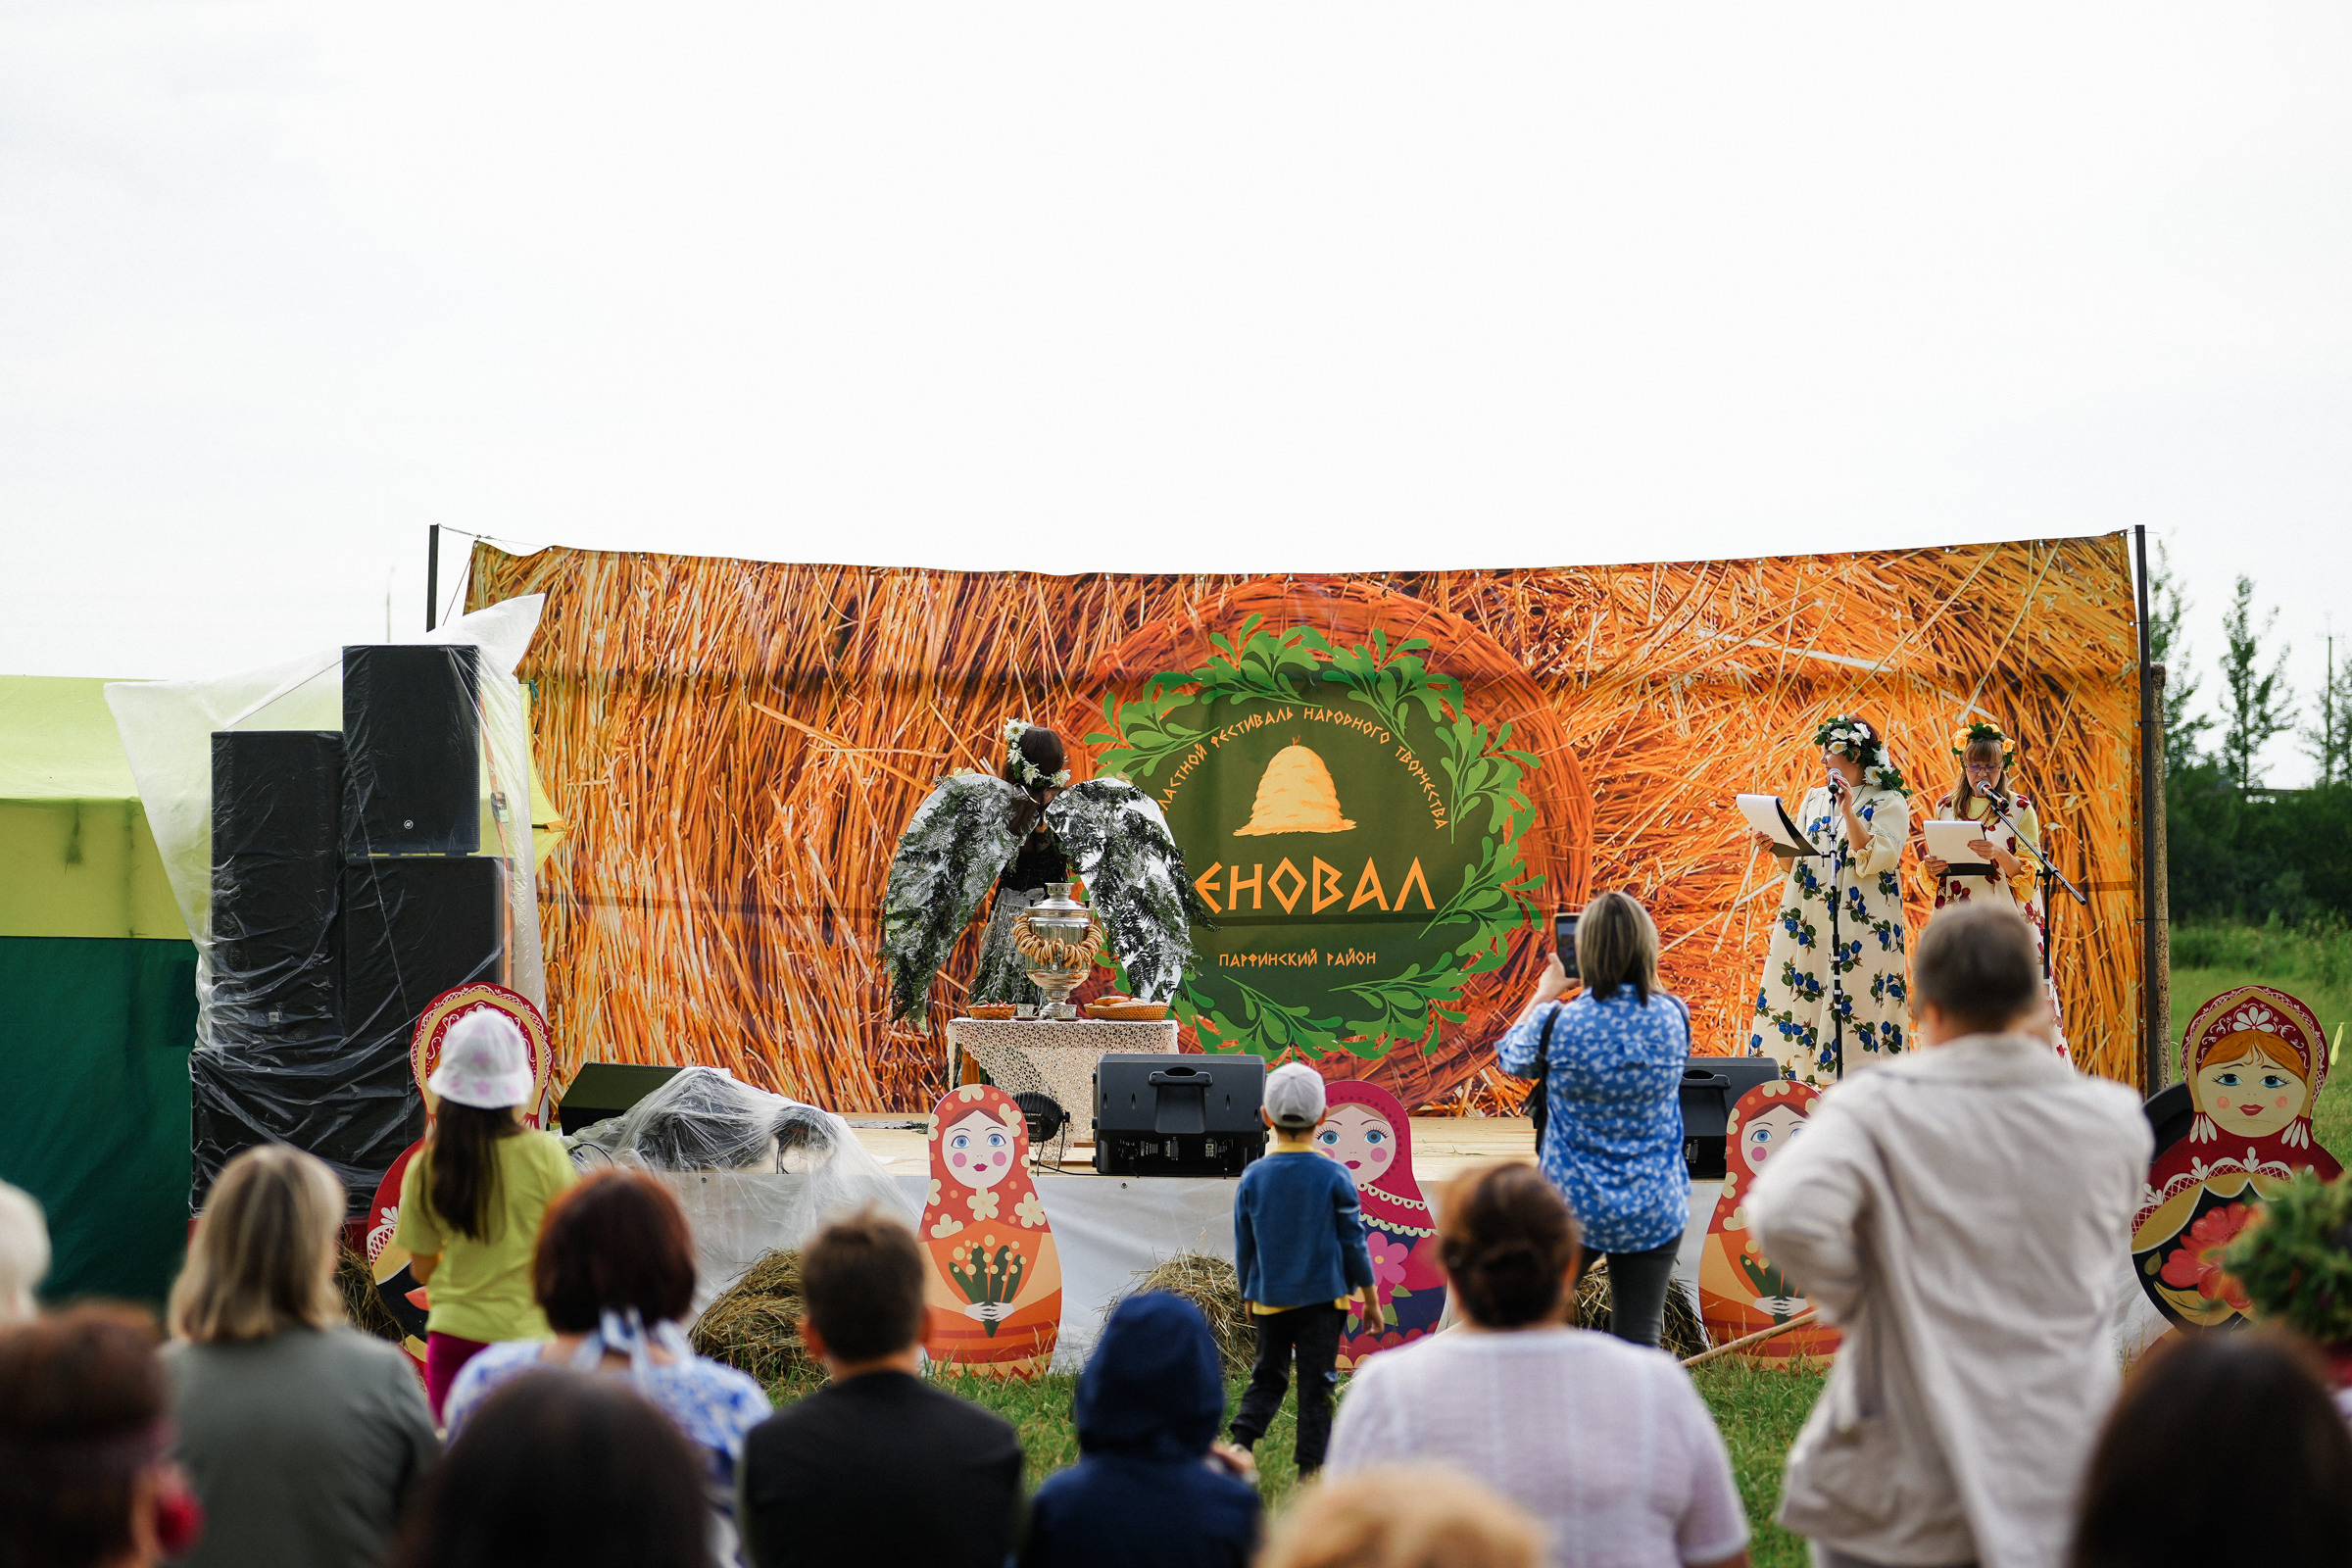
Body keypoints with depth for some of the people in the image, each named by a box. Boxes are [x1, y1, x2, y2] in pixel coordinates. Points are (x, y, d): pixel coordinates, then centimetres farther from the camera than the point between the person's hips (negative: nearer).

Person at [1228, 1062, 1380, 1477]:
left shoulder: (1253, 1177, -3)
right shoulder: (1335, 1178, -9)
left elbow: (1244, 1245, 5)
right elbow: (1353, 1242, -4)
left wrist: (1248, 1295, 19)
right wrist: (1370, 1297, 7)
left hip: (1269, 1298, 2)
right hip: (1322, 1297, -2)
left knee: (1267, 1378, 14)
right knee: (1316, 1384, 4)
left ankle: (1239, 1446, -4)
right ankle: (1311, 1466, 5)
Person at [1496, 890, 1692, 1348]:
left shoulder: (1557, 1022, -15)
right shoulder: (1674, 1018, -7)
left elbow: (1510, 1057, 8)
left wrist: (1544, 994, 20)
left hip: (1571, 1207, -2)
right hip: (1655, 1210, 2)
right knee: (1638, 1342, 5)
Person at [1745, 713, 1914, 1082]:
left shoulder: (1889, 802, -1)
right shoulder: (1815, 798, 17)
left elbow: (1875, 860, -14)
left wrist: (1848, 810, -17)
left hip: (1861, 923, -5)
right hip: (1808, 920, 5)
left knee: (1855, 1006, -8)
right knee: (1801, 1004, -1)